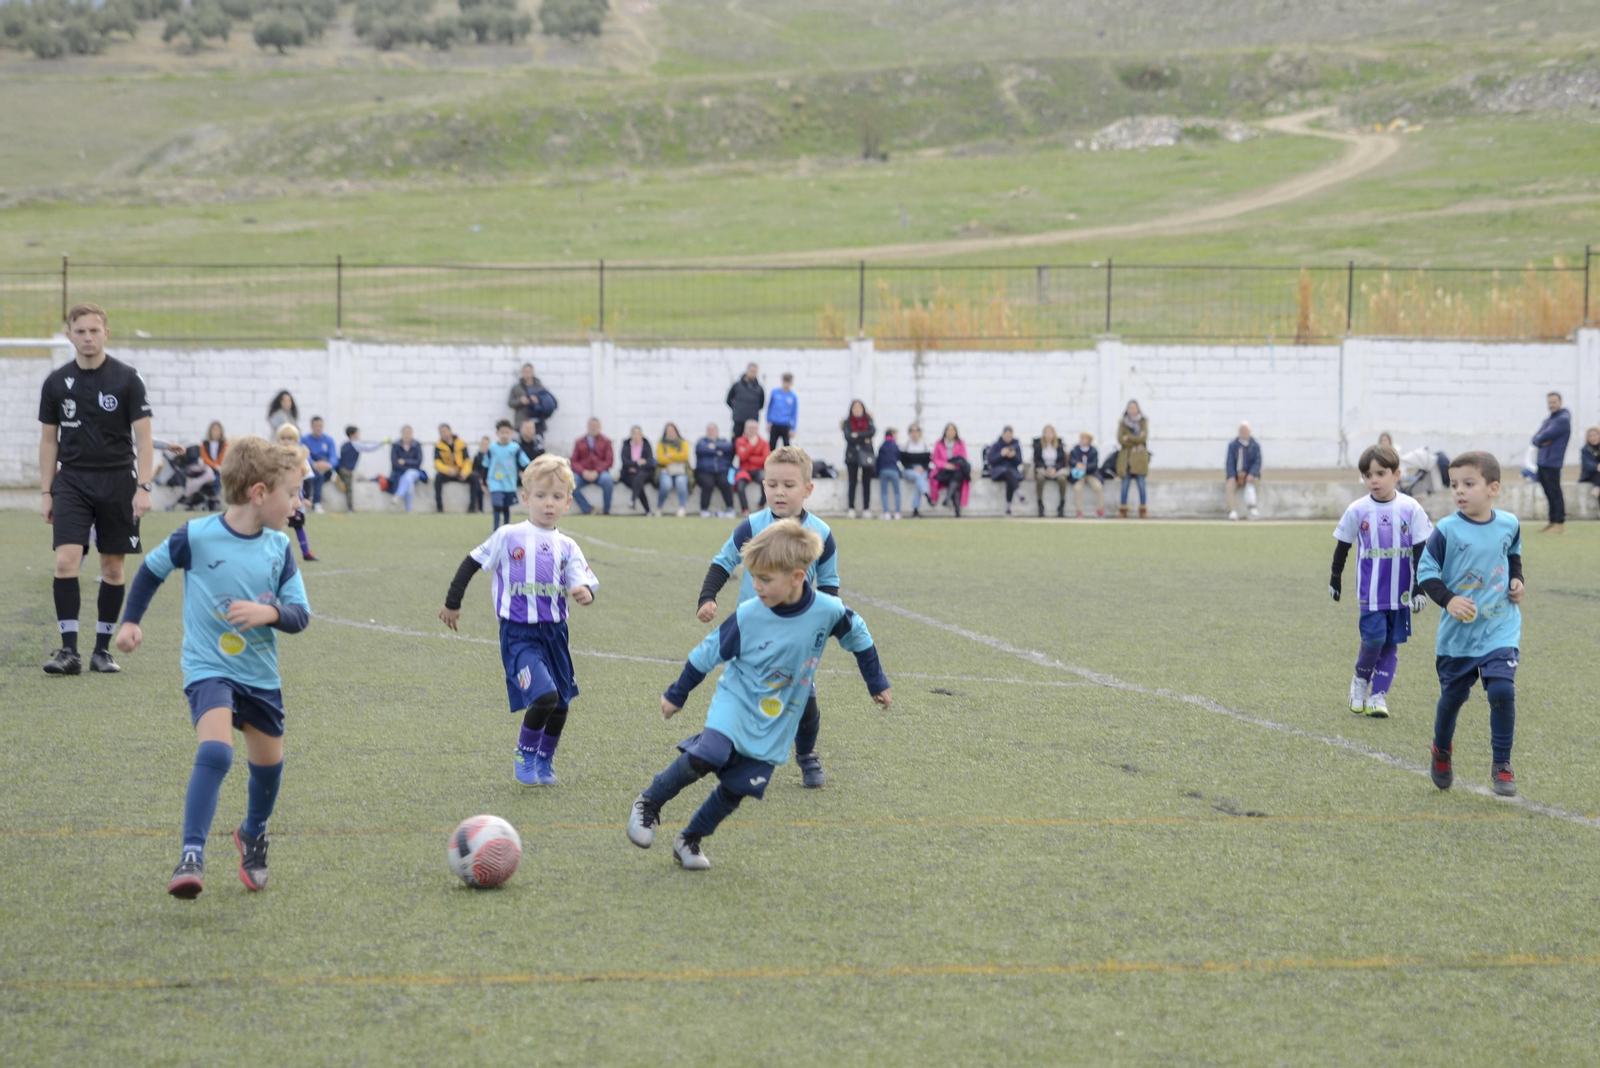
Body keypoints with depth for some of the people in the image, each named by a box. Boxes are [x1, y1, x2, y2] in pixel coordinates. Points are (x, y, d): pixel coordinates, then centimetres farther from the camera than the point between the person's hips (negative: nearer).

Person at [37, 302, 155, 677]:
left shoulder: (127, 379, -4)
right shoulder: (56, 382, 4)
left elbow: (143, 438, -4)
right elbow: (49, 439, 10)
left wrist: (144, 487, -13)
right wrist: (45, 493, 7)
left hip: (118, 481, -1)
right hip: (71, 481, 1)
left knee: (113, 567, 4)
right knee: (66, 561, -12)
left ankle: (102, 649, 14)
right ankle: (69, 651, -10)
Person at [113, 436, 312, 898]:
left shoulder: (280, 548, -3)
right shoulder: (195, 537, -13)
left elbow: (300, 615, -4)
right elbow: (152, 569, 6)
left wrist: (269, 612, -24)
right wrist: (131, 620, 6)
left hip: (261, 674, 5)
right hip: (209, 668, -5)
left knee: (268, 762, 16)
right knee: (215, 751, -27)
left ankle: (253, 835, 45)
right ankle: (192, 856, -26)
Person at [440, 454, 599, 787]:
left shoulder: (567, 547, 5)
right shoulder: (508, 537, -4)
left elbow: (583, 582, -4)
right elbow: (472, 563, 4)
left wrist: (585, 592, -29)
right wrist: (452, 603, 9)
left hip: (555, 632, 5)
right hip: (518, 633, -5)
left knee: (560, 704, 9)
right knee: (544, 695, -21)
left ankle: (544, 761, 34)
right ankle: (524, 755, 4)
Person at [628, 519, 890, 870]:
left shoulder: (828, 611, -15)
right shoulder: (748, 616, -18)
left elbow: (857, 636, 6)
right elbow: (708, 652, -4)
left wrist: (877, 683, 17)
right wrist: (676, 695, 5)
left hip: (778, 721, 2)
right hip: (737, 700, -2)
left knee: (737, 788, 0)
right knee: (707, 756, -26)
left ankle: (690, 839, 20)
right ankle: (649, 804, -4)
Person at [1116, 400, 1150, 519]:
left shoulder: (1143, 421, 6)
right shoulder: (1122, 422, 8)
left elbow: (1144, 437, -7)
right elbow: (1120, 439, -5)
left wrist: (1129, 438, -8)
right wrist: (1136, 440, -8)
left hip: (1139, 458, -1)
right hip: (1126, 457, 1)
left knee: (1141, 484, -3)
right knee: (1125, 484, 0)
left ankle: (1143, 511, -1)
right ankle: (1123, 511, 2)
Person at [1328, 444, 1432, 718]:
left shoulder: (1411, 509, -5)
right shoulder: (1358, 510, -4)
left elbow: (1420, 551, 0)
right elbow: (1342, 546, 9)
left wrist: (1419, 589, -3)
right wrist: (1335, 579, 16)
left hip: (1401, 591, 1)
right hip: (1371, 590, -1)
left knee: (1391, 644, 5)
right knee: (1373, 638, -11)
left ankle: (1378, 695, 13)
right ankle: (1361, 680, 15)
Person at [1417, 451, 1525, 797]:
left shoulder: (1509, 524, -1)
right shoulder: (1447, 530, -12)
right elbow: (1426, 571, -8)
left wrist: (1517, 580, 4)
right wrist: (1447, 600, -22)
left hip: (1501, 628, 1)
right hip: (1458, 632, -1)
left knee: (1502, 690, -16)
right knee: (1452, 696, 12)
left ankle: (1501, 764, -1)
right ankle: (1441, 751, 42)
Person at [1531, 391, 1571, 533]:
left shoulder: (1563, 420, -9)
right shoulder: (1547, 421, 19)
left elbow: (1546, 435, -18)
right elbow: (1536, 440, 11)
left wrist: (1540, 438, 2)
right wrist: (1542, 441, -9)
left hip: (1552, 463, -9)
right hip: (1542, 463, 9)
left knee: (1555, 493, -9)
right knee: (1549, 494, 11)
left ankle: (1560, 524, -8)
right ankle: (1553, 522, 16)